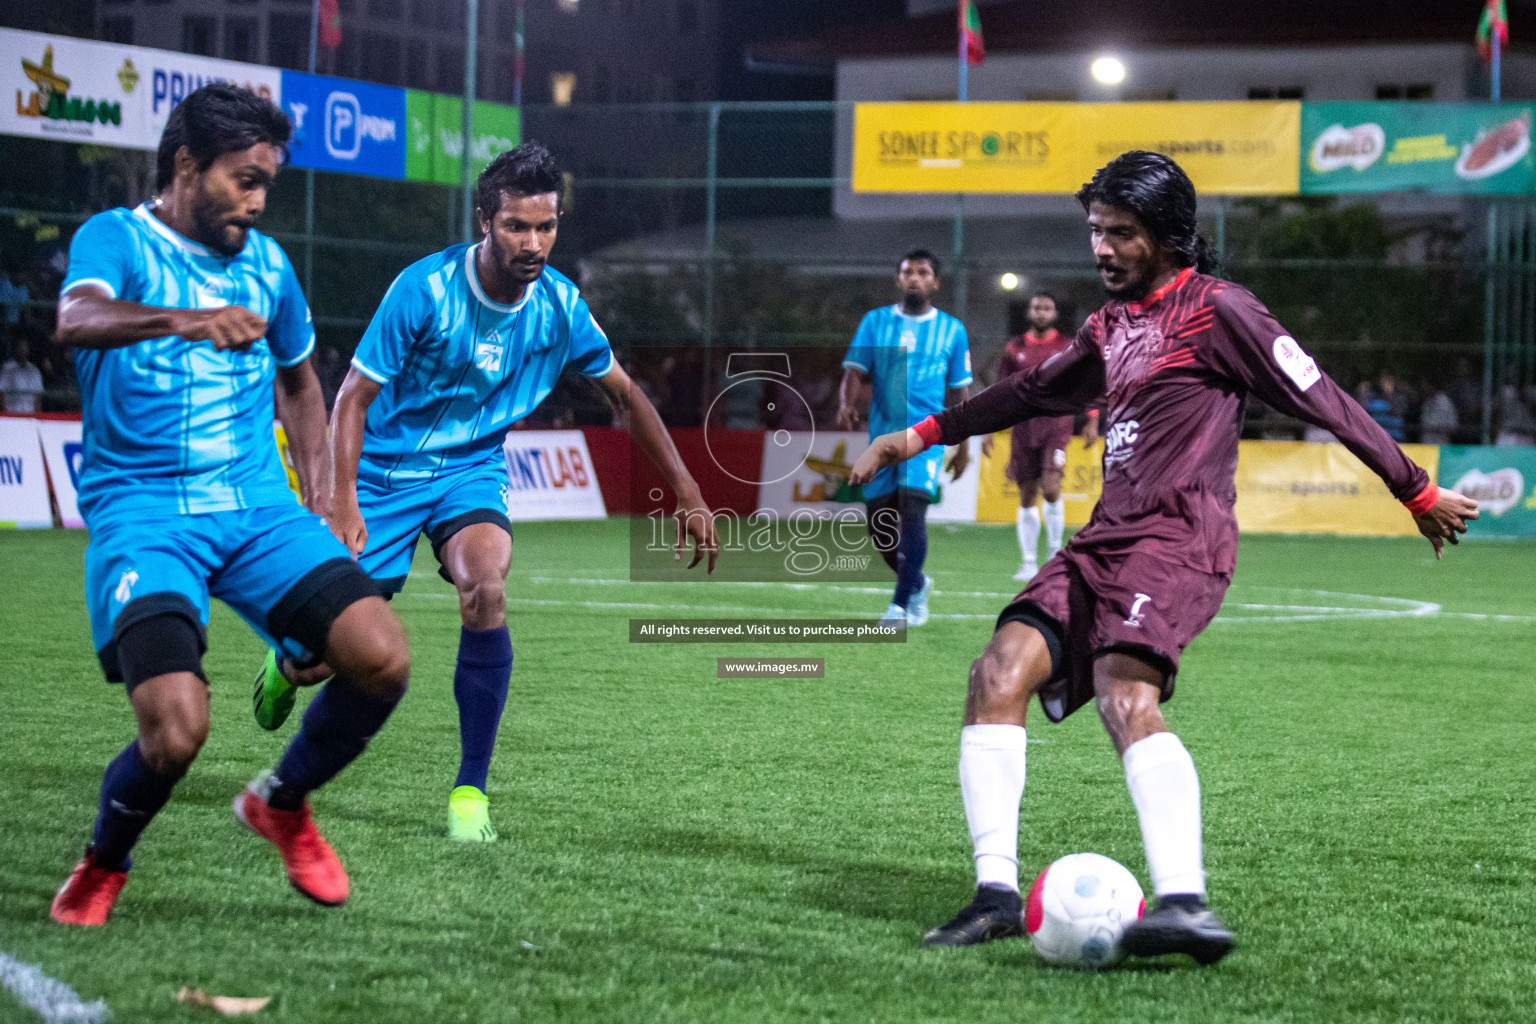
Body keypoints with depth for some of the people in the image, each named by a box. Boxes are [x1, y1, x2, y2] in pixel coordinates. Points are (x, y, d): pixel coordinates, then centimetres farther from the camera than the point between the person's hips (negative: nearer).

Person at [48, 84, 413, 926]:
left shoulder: (265, 263, 14)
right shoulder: (115, 239, -3)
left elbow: (299, 381, 30)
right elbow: (76, 319, -26)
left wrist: (320, 505, 18)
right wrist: (183, 320, -45)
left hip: (258, 509, 5)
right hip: (141, 514, -5)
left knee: (382, 657, -16)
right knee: (176, 729, -23)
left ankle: (282, 804, 13)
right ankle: (102, 865, 10)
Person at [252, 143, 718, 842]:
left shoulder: (559, 305, -9)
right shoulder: (425, 289, -21)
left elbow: (624, 394, 6)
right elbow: (354, 396, -17)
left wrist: (687, 492, 3)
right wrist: (343, 501, -29)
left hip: (472, 469, 2)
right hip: (386, 471, -2)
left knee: (484, 588, -30)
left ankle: (470, 789, -18)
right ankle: (286, 666, 39)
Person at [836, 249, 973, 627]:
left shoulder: (951, 329, 8)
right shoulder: (875, 322, 10)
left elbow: (959, 393, 12)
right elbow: (855, 371, 1)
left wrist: (963, 446, 11)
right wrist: (847, 405, -20)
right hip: (882, 433, 3)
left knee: (912, 508, -21)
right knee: (879, 522, 4)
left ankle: (902, 603, -16)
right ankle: (917, 582, 30)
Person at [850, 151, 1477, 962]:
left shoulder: (1214, 309, -1)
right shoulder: (1111, 325, 24)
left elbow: (1321, 400, 1)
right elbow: (1035, 391, 40)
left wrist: (1419, 494, 3)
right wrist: (924, 435, 43)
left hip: (1178, 539, -8)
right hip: (1105, 541, 8)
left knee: (1126, 698, -31)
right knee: (999, 674, -12)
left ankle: (1185, 902, -45)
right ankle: (997, 893, -15)